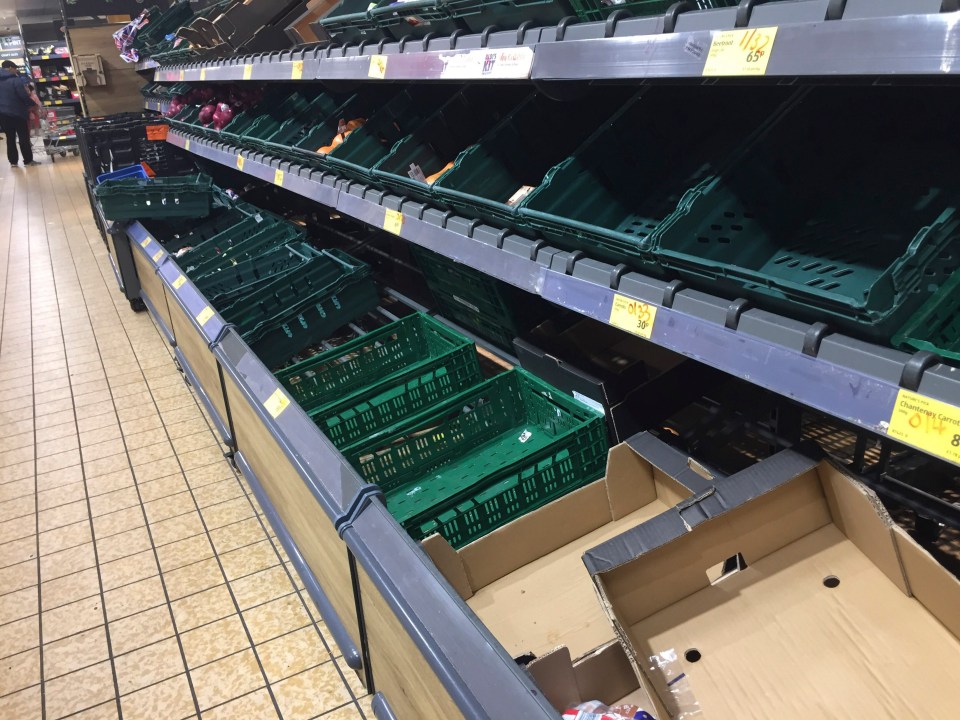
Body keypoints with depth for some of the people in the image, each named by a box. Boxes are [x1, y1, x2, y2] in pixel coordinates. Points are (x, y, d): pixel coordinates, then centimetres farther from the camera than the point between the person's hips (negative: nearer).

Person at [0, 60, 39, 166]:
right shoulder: (15, 80, -12)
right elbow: (24, 96, -16)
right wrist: (34, 104, -1)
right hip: (16, 113, -6)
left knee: (10, 138, 11)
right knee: (24, 137, 2)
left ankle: (13, 161, 11)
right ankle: (28, 160, 4)